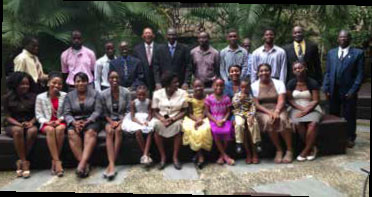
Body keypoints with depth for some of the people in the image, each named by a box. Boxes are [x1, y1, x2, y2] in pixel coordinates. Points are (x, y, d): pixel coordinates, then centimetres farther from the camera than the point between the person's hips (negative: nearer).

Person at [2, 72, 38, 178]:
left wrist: (31, 122, -15)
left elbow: (36, 114, 7)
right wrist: (19, 124, -18)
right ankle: (25, 162, -32)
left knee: (33, 131, -35)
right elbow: (8, 116, 0)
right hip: (13, 125, -1)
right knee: (18, 130, -37)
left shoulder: (33, 96, 7)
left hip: (29, 124, 1)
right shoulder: (7, 98, 5)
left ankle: (21, 162, -23)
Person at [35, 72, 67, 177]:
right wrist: (47, 122, -14)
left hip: (60, 122, 0)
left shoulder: (65, 96, 5)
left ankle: (54, 161, -26)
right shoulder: (40, 97, 5)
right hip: (46, 124, 0)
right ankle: (57, 161, -37)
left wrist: (60, 120, -14)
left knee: (60, 128, -36)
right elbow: (38, 114, 3)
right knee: (50, 130, -35)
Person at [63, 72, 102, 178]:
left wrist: (87, 121, -16)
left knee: (91, 132, -34)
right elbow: (66, 113, 5)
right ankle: (85, 164, -34)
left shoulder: (95, 93, 8)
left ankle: (82, 163, -44)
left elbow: (97, 111, -1)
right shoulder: (69, 96, 14)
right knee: (71, 132, -31)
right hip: (75, 122, 2)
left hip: (91, 121, -1)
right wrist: (74, 122, -16)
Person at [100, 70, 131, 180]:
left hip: (123, 119, -1)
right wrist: (111, 122, -14)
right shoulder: (104, 94, -1)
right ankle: (112, 165, -40)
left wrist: (120, 122, -16)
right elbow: (105, 112, 2)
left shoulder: (126, 92, -5)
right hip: (110, 120, 1)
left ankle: (110, 165, -32)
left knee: (118, 130, -33)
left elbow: (128, 110, -4)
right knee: (109, 131, -31)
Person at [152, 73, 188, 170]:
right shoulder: (157, 93, -2)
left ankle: (175, 157, -18)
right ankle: (163, 157, -15)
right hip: (162, 118, 1)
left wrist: (172, 119, -19)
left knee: (178, 125, -34)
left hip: (176, 118, 0)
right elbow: (155, 111, 0)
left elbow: (184, 111, -2)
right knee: (156, 125, -32)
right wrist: (162, 119, -21)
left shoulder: (182, 93, -3)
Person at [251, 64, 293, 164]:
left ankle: (289, 150, -17)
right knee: (269, 121, -33)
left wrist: (276, 112, -25)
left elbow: (281, 101, -6)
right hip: (262, 112, -1)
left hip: (278, 110, 1)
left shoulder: (279, 83, 6)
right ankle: (279, 150, -16)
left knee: (282, 119, -32)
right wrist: (269, 112, -19)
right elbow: (256, 104, -4)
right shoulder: (254, 86, 4)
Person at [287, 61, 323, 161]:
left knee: (313, 123, -32)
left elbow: (316, 100, -7)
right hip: (297, 109, 1)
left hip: (311, 109, -1)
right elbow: (290, 99, 1)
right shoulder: (291, 83, 3)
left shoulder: (312, 83, -2)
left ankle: (306, 150, -18)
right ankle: (312, 148, -13)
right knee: (298, 123, -31)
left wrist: (306, 111, -20)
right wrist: (301, 108, -14)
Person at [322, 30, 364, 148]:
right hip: (333, 91, 3)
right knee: (333, 115, 10)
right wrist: (326, 89, 0)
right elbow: (328, 72, 9)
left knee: (349, 116, 8)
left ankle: (350, 139, 22)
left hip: (348, 91, -3)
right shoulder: (331, 53, 11)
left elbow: (360, 74, -4)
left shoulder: (358, 53, 1)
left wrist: (353, 90, -12)